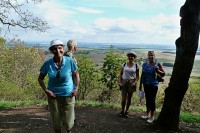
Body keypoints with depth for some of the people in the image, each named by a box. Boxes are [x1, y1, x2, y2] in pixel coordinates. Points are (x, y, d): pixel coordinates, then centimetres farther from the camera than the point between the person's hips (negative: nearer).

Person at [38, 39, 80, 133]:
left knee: (68, 123, 6)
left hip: (68, 95, -1)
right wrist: (46, 90, -11)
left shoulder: (70, 61, -15)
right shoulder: (47, 63, -13)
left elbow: (76, 74, 3)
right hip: (53, 95, 1)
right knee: (56, 122, 12)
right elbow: (40, 78, 1)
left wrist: (77, 88, -5)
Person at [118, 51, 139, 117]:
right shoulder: (124, 64, 2)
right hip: (124, 82, 0)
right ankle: (122, 111, 19)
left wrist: (135, 82, -11)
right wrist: (120, 82, -4)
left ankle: (126, 111, 25)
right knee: (123, 98, -4)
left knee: (129, 98, 9)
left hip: (131, 82, 0)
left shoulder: (136, 65, 0)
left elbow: (137, 76, 4)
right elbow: (120, 74, 6)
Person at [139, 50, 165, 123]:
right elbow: (142, 75, 12)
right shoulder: (144, 64, 7)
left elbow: (163, 73, -5)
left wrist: (158, 71, -24)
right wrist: (140, 84, 13)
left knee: (152, 100, -2)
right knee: (147, 99, 15)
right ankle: (147, 114, 29)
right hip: (146, 84, 5)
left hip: (153, 85, -5)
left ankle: (152, 116, 10)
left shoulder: (157, 64, -6)